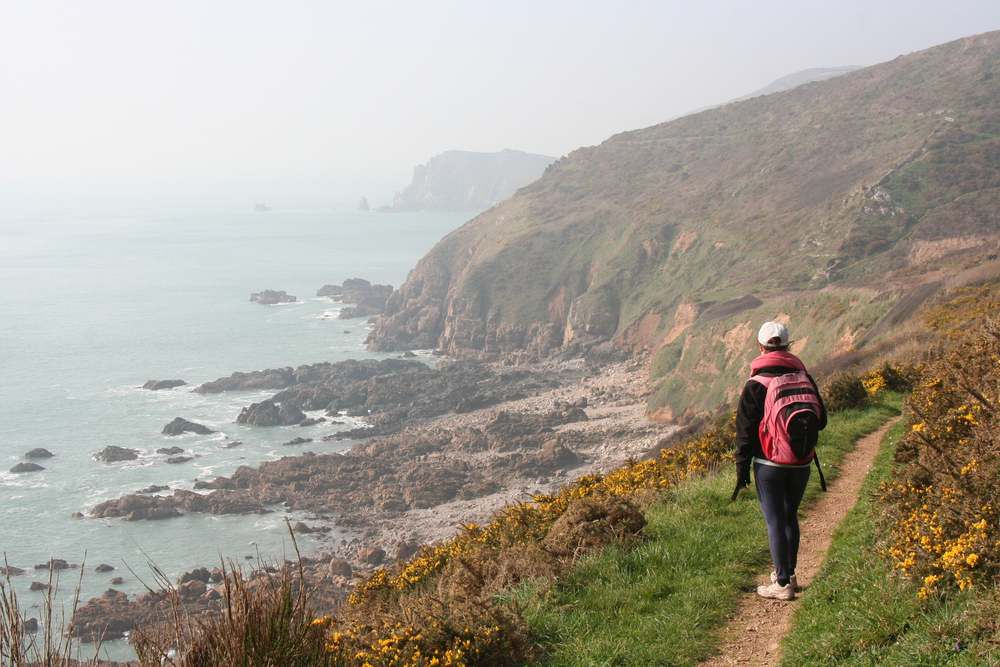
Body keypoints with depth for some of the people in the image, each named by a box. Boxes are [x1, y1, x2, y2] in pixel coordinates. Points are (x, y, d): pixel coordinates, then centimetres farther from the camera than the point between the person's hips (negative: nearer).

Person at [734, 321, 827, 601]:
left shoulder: (755, 385, -10)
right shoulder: (805, 379, 0)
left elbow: (745, 431, -9)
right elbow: (821, 421, 7)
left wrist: (741, 470, -3)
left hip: (768, 464, -4)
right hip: (801, 463, 4)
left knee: (775, 522, 2)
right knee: (790, 517, 19)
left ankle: (782, 584, 4)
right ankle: (788, 573, 29)